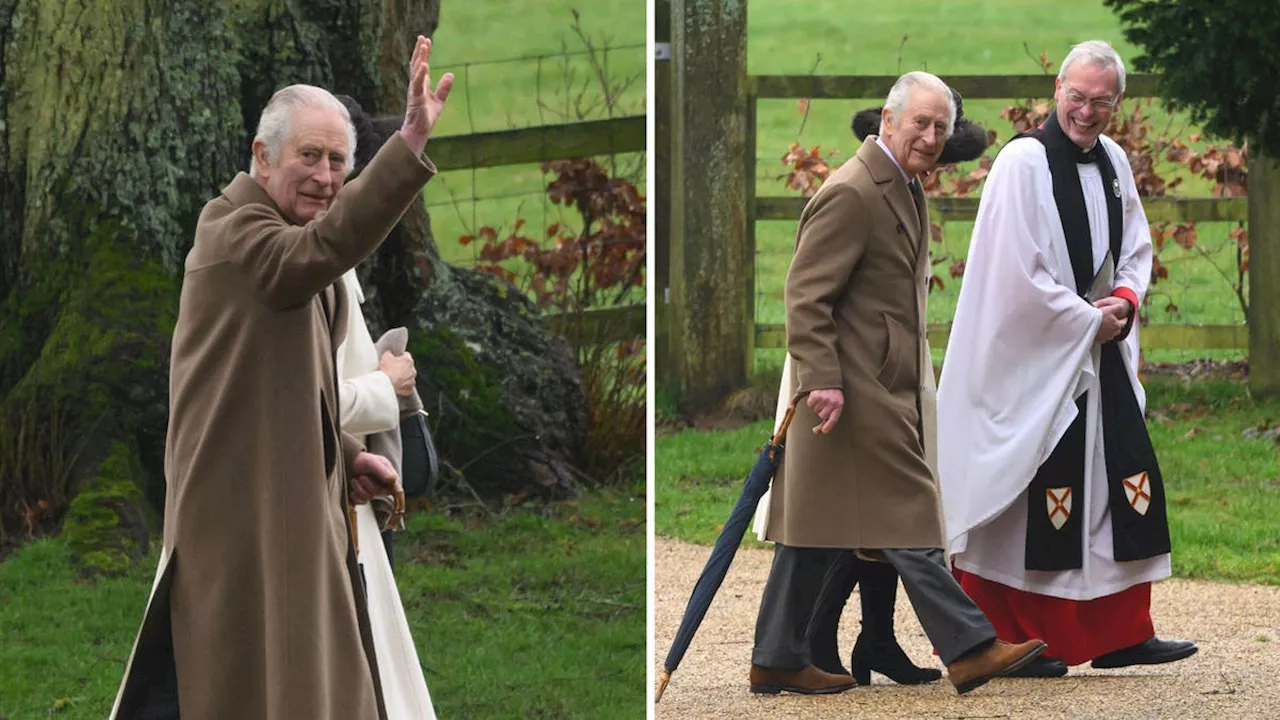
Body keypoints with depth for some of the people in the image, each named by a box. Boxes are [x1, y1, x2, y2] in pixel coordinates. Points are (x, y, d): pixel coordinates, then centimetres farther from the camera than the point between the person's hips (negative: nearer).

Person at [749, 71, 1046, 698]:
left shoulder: (904, 189, 17)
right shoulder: (850, 194, -16)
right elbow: (805, 295, -19)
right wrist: (823, 381, -25)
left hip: (889, 387, 10)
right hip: (858, 390, -10)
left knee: (818, 532, 11)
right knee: (907, 517, -8)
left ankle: (778, 660, 14)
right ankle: (968, 649, -6)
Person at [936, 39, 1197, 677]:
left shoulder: (1112, 162, 10)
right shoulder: (1023, 163, -13)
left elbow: (1136, 247, 19)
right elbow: (1020, 273, -17)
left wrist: (1125, 299, -2)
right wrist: (1089, 320, -12)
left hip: (1102, 356, 8)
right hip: (1035, 358, -8)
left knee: (1128, 484, 7)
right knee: (1036, 503, -5)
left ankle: (1122, 634, 15)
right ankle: (1022, 641, 4)